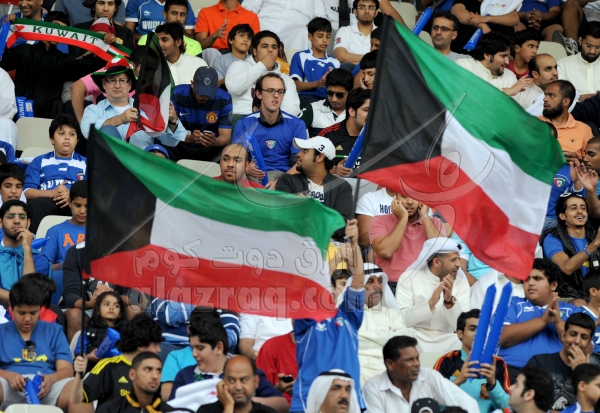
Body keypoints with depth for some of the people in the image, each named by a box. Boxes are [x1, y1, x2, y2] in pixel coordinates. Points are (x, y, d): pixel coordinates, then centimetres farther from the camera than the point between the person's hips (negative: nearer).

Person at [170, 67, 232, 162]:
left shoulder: (224, 99, -6)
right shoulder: (178, 94, -9)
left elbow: (226, 137, -9)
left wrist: (214, 142, -34)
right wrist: (189, 138, -34)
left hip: (209, 150, 1)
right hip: (180, 146, -1)